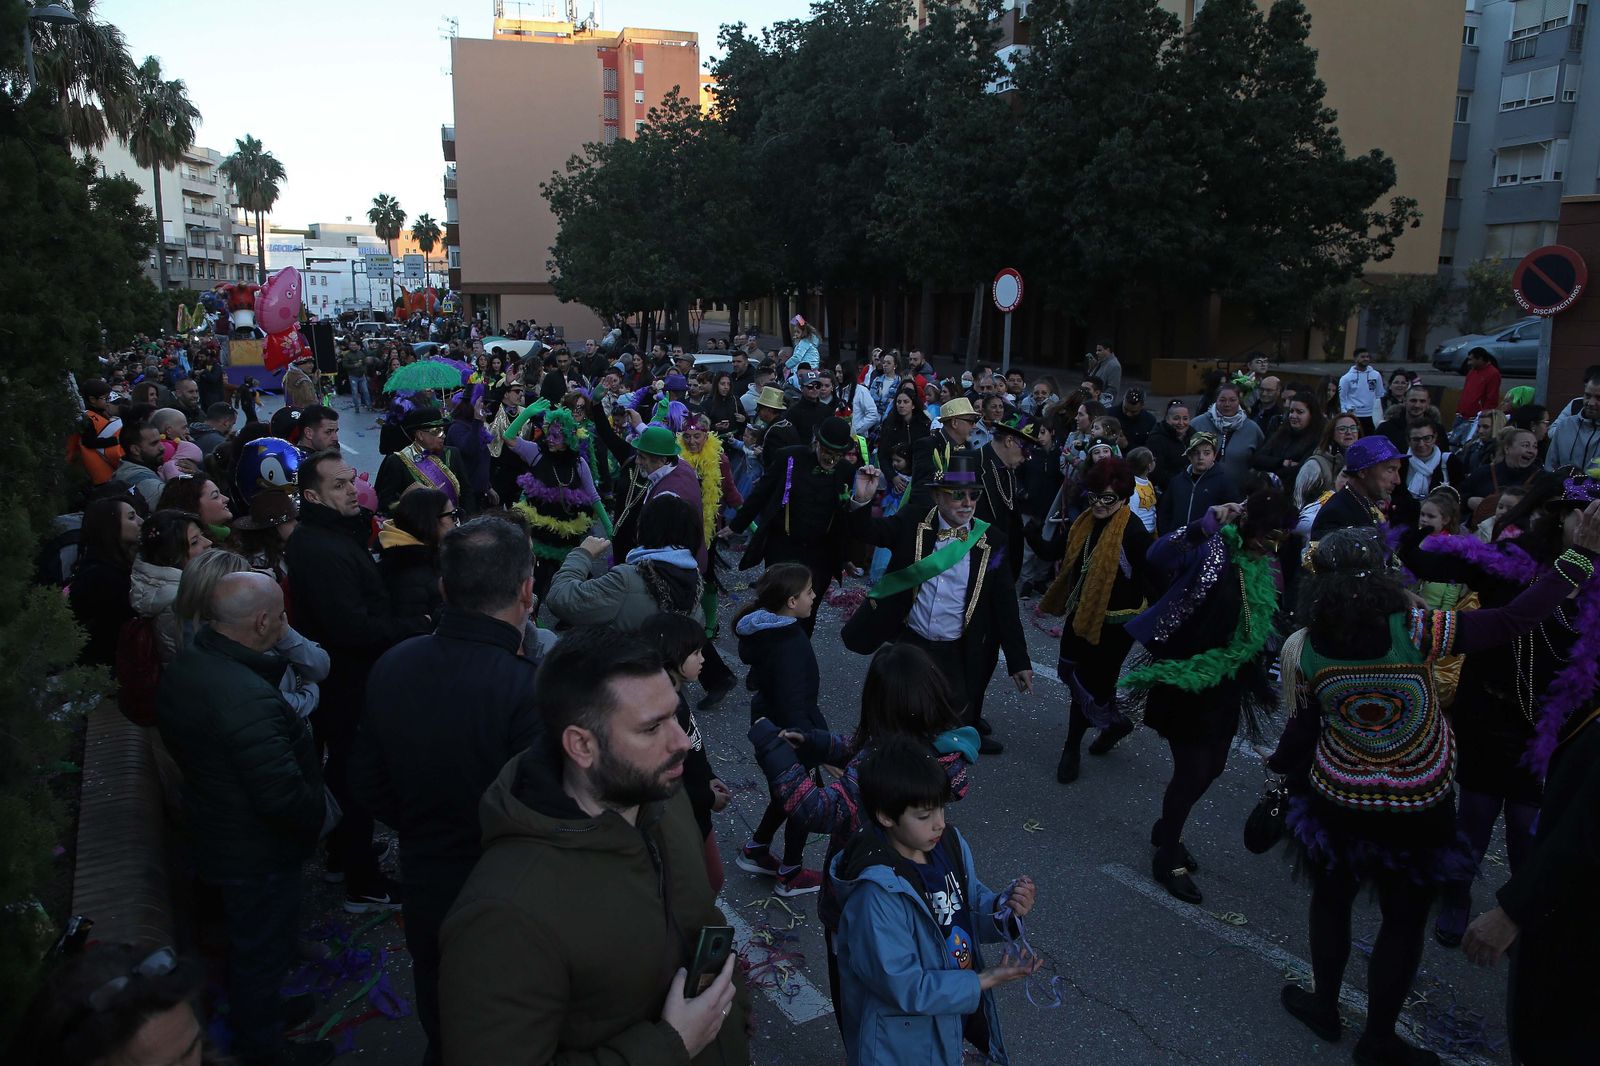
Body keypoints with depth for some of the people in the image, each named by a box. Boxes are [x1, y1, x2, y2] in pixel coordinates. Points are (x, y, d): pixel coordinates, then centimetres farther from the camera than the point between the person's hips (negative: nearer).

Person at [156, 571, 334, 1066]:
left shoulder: (181, 668, -6)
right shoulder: (248, 699, -37)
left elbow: (178, 745, 11)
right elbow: (283, 795, -34)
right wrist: (319, 815, -15)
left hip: (212, 835, 9)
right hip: (258, 854, -9)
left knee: (244, 939, 30)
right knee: (262, 951, 13)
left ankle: (252, 1010, 51)